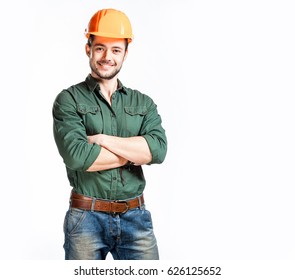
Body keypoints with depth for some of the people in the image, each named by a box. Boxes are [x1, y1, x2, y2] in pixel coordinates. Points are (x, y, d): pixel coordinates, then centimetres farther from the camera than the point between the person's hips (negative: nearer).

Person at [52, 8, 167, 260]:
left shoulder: (143, 103, 7)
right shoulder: (69, 100, -2)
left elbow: (158, 149, -10)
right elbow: (76, 156, -18)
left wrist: (103, 139, -14)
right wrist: (134, 153, -9)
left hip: (136, 217, 3)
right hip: (86, 218, -2)